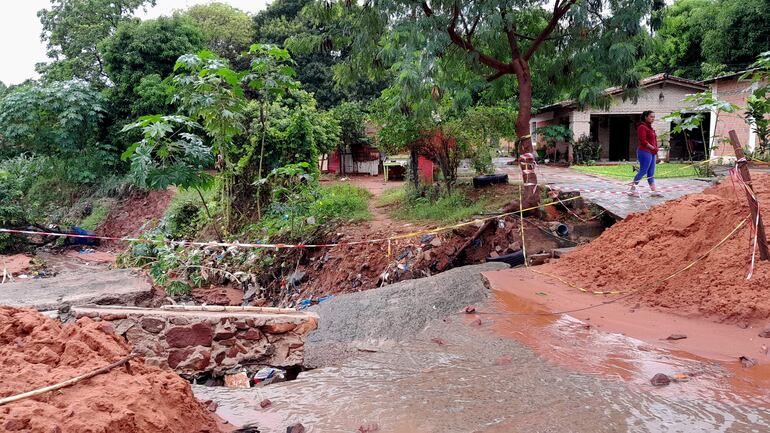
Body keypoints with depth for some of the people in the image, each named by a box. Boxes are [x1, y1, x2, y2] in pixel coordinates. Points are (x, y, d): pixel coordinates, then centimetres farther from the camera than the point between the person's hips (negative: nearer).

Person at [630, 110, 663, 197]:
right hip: (645, 152, -9)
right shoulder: (642, 127, -10)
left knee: (651, 173, 8)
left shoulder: (650, 127, 19)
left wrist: (656, 152, 17)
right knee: (643, 171, -8)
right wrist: (653, 148, -17)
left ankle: (654, 191, 8)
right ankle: (632, 189, -2)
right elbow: (643, 141, -18)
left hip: (652, 153, 9)